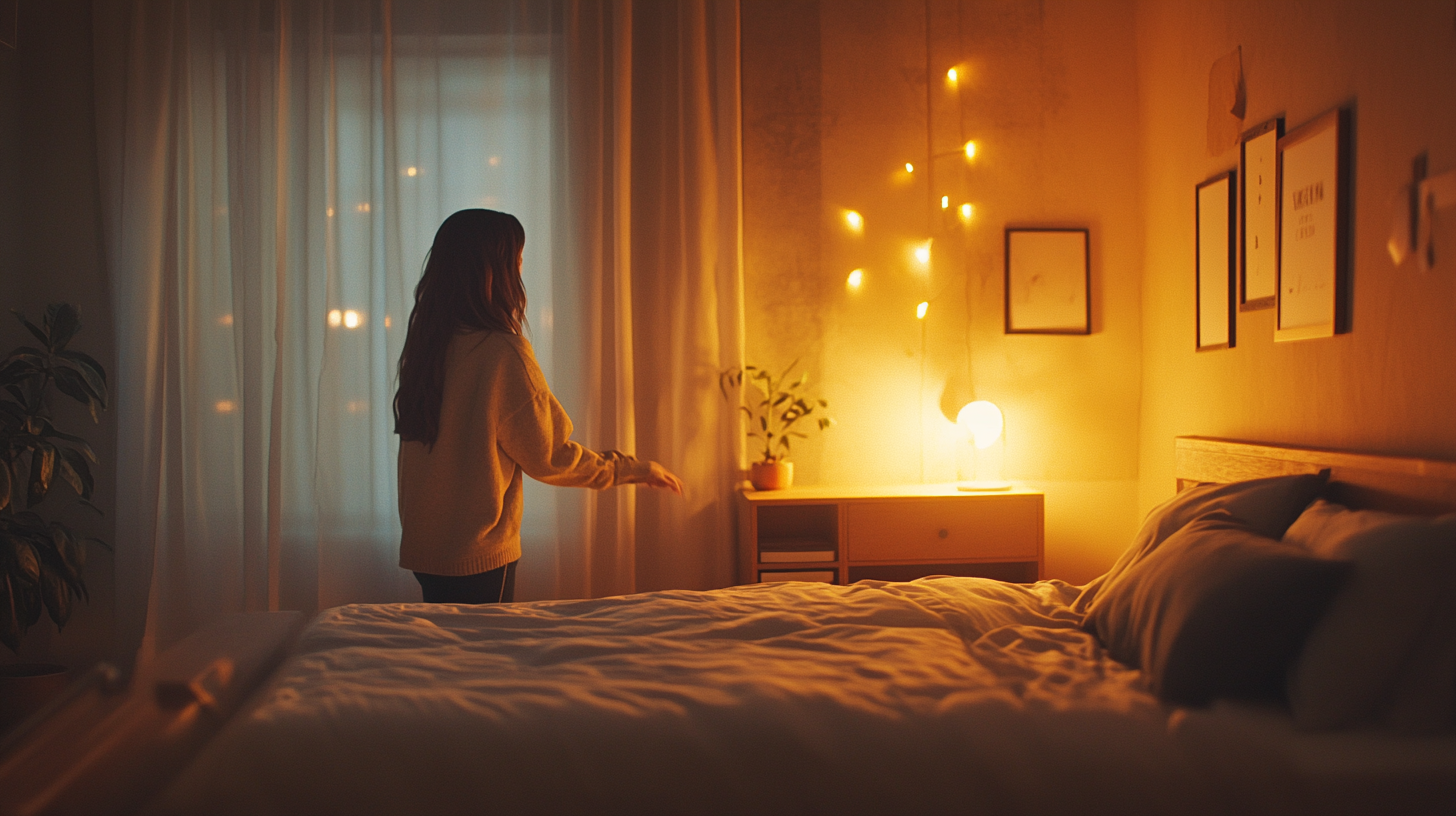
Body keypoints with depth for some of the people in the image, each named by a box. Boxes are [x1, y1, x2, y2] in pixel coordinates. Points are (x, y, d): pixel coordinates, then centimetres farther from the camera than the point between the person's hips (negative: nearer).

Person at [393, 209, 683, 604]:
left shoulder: (427, 342, 4)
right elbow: (549, 457, -11)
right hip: (478, 553, -8)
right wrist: (633, 469, 0)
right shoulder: (502, 351, -18)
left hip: (423, 543, 8)